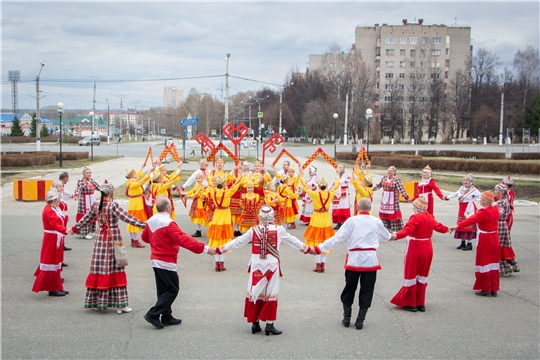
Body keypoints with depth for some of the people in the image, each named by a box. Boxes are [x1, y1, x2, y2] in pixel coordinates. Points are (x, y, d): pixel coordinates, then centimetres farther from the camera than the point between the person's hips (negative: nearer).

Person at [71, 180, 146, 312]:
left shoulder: (96, 206, 3)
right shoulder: (113, 205, -14)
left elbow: (85, 219, 15)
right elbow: (126, 217, -22)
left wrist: (74, 229, 30)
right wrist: (143, 225, -23)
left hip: (100, 239, 5)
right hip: (113, 238, -5)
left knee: (99, 268, 9)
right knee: (115, 269, -1)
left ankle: (96, 302, 15)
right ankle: (120, 304, 2)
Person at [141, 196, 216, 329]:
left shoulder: (151, 221, 4)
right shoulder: (168, 223, -22)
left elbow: (145, 237, 19)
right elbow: (184, 239, -28)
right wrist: (204, 248, -30)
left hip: (155, 260, 9)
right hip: (166, 262, -9)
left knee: (164, 289, 15)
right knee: (172, 289, 0)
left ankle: (166, 317, 21)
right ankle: (153, 314, -5)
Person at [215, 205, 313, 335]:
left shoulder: (253, 230, -2)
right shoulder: (279, 230, -5)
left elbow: (238, 242, 5)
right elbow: (293, 241, 8)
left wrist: (219, 249, 17)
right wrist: (307, 249, 24)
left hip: (256, 267, 2)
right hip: (272, 266, -2)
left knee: (255, 293, 11)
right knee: (271, 295, 4)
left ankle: (255, 323, 16)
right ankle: (269, 325, 5)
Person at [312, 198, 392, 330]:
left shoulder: (352, 221, -5)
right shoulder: (376, 221, 3)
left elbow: (337, 237, -10)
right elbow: (385, 237, 21)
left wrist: (319, 248, -7)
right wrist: (391, 236, 46)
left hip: (354, 259, -1)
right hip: (371, 259, 1)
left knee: (349, 289, 14)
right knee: (366, 291, 9)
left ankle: (347, 318, 21)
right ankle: (360, 320, 11)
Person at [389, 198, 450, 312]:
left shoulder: (416, 218, -17)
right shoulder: (430, 217, 7)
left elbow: (408, 230, -32)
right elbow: (438, 226, 23)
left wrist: (396, 236, -46)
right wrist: (447, 229, 44)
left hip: (415, 249, -8)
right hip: (427, 248, 8)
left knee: (411, 275, 2)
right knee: (422, 276, 16)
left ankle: (410, 304, 6)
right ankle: (420, 304, 19)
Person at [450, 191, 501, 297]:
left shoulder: (484, 212, -22)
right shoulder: (495, 210, 2)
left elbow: (471, 220, -33)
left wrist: (458, 226, -40)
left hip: (485, 241, -8)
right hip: (494, 239, 8)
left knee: (484, 264, 3)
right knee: (493, 264, 12)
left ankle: (486, 289, 9)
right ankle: (494, 289, 17)